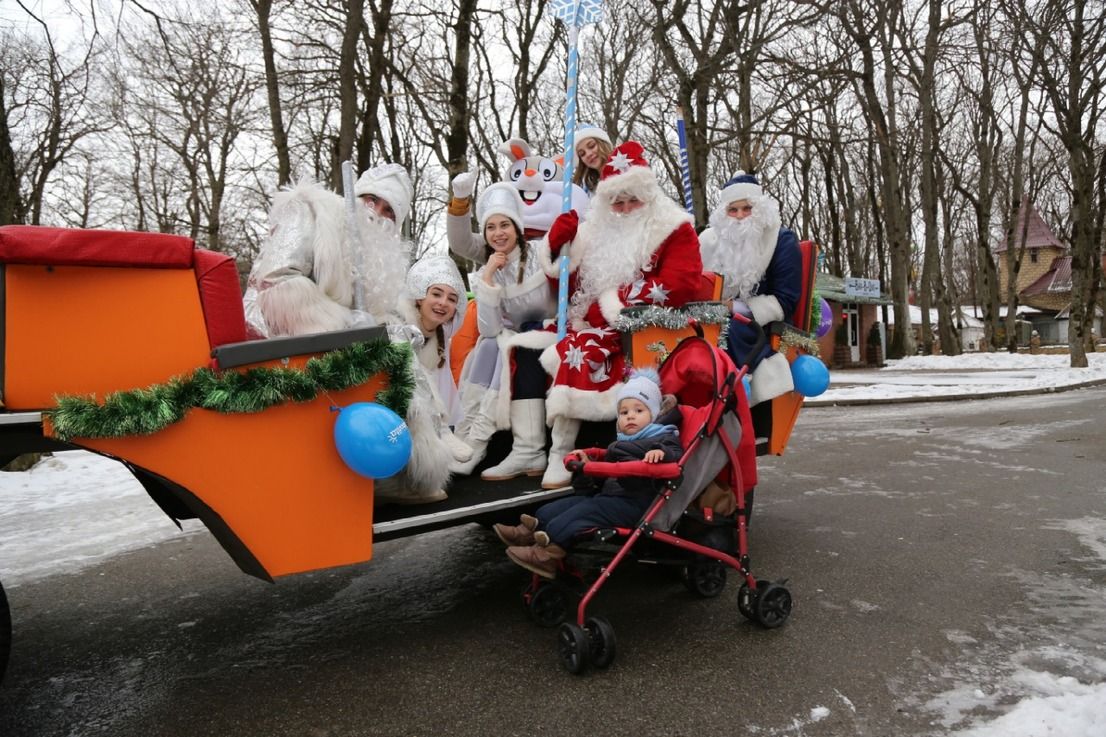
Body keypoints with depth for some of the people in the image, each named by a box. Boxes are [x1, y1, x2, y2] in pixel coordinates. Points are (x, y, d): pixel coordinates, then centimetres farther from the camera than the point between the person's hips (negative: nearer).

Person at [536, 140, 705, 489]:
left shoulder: (673, 230, 4)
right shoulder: (594, 232, 18)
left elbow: (681, 284, -12)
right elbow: (566, 287, 20)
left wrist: (612, 304, -13)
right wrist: (556, 244, 2)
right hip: (593, 328, 5)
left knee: (579, 352, -33)